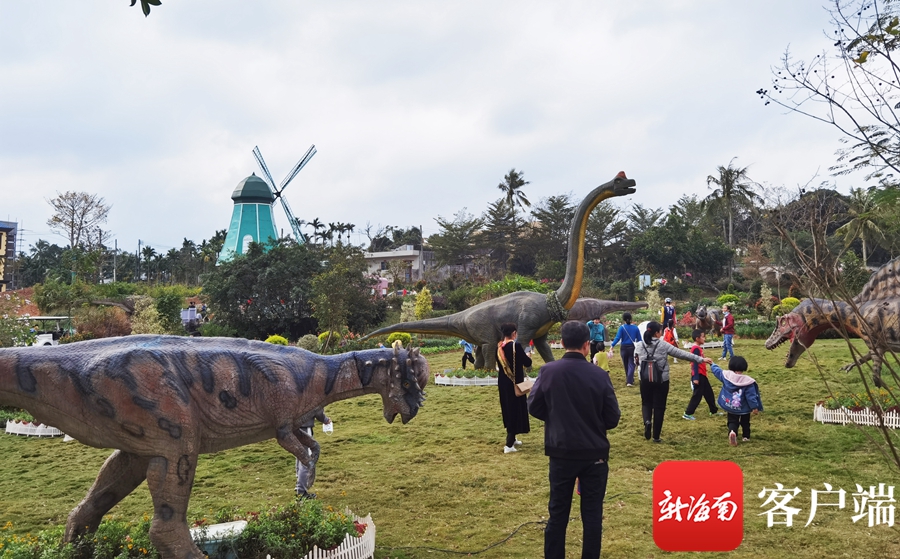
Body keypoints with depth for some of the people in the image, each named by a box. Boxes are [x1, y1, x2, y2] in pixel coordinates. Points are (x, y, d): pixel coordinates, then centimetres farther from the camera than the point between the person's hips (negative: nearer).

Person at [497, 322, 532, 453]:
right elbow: (527, 363, -14)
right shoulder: (516, 345, -19)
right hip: (515, 383, -7)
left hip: (503, 382, 7)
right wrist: (527, 356, 8)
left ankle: (512, 439, 34)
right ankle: (509, 445, -2)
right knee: (516, 409, 1)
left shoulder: (499, 347, 1)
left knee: (508, 409, 20)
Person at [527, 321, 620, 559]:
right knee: (592, 513, 11)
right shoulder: (599, 375, -11)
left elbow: (534, 408, -1)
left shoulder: (548, 371, -9)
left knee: (558, 512, 12)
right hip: (594, 454, -1)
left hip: (561, 453, 1)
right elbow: (613, 418, -5)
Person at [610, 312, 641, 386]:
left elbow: (618, 338, -18)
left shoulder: (622, 328, -7)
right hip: (632, 348, 1)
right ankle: (629, 381, -15)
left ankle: (629, 380, 30)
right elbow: (639, 339, 3)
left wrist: (612, 345, -24)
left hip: (624, 348, 0)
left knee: (626, 365, 16)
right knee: (631, 364, 1)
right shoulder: (635, 328, 0)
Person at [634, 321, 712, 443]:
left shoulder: (639, 345, -5)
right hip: (661, 381, -2)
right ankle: (656, 436, 12)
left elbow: (636, 358, 11)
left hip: (645, 380, 2)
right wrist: (701, 359, -4)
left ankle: (647, 421, -10)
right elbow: (681, 354, -9)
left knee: (646, 403, 20)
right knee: (659, 407, 8)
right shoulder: (663, 345, -11)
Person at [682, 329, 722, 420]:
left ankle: (714, 411, 30)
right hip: (698, 375, -10)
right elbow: (695, 364, -21)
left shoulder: (698, 348, 12)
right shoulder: (696, 349, -18)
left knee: (709, 393, 17)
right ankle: (687, 414, 1)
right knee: (697, 395, -4)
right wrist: (695, 378, -23)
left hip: (702, 375, 10)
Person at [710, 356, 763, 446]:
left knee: (732, 421, 8)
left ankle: (732, 431, -23)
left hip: (731, 407, 1)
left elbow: (717, 370, 7)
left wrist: (713, 364, 27)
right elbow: (751, 396, -18)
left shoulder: (726, 375, -14)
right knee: (745, 422, 24)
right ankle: (746, 436, 36)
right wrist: (755, 407, -10)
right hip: (744, 408, -1)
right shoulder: (747, 381, -21)